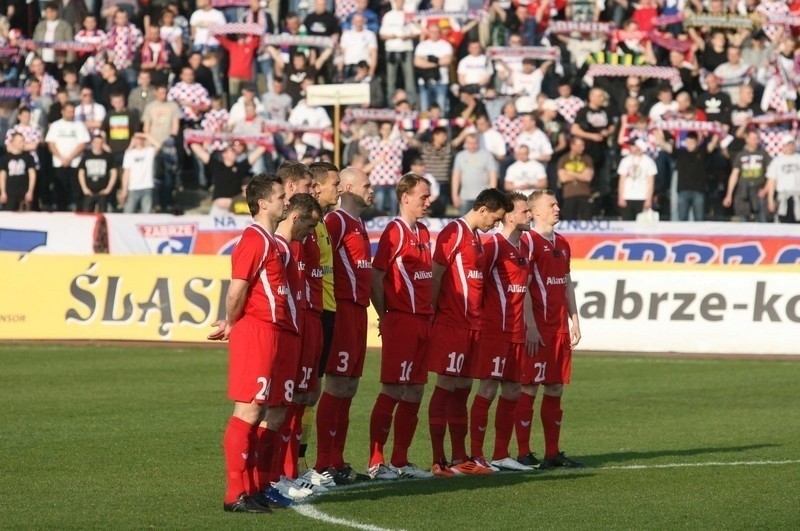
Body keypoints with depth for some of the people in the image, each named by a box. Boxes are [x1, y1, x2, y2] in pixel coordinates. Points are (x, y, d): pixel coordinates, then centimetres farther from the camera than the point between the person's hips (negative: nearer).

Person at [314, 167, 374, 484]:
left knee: (348, 389, 10)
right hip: (342, 311, -10)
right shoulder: (337, 221, -10)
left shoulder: (359, 225, 20)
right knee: (336, 388, -9)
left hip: (357, 311, 10)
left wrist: (378, 310, 21)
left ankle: (337, 462, 14)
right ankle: (324, 465, -8)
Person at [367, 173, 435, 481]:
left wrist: (430, 312, 11)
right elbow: (376, 276, -13)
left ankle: (400, 461, 16)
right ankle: (376, 463, -5)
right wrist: (383, 316, -11)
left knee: (414, 392, 10)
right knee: (392, 392, -7)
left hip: (422, 321, 8)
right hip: (400, 322, -8)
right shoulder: (395, 231, -10)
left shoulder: (423, 233, 16)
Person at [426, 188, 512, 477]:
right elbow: (435, 277, -13)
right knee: (446, 386, -8)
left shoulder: (476, 238, 19)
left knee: (463, 388, 10)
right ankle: (439, 461, -8)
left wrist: (478, 320, 14)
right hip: (451, 323, -9)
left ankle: (460, 458, 14)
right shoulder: (454, 233, -10)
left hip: (471, 324, 9)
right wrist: (431, 316, -16)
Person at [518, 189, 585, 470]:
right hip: (538, 329, -8)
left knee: (555, 389, 9)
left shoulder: (562, 244, 17)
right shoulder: (529, 241, -8)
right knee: (529, 389, -5)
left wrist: (574, 321, 15)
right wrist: (531, 326, -18)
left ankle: (553, 453, 14)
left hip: (560, 328, 8)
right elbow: (522, 286, -13)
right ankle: (524, 454, -3)